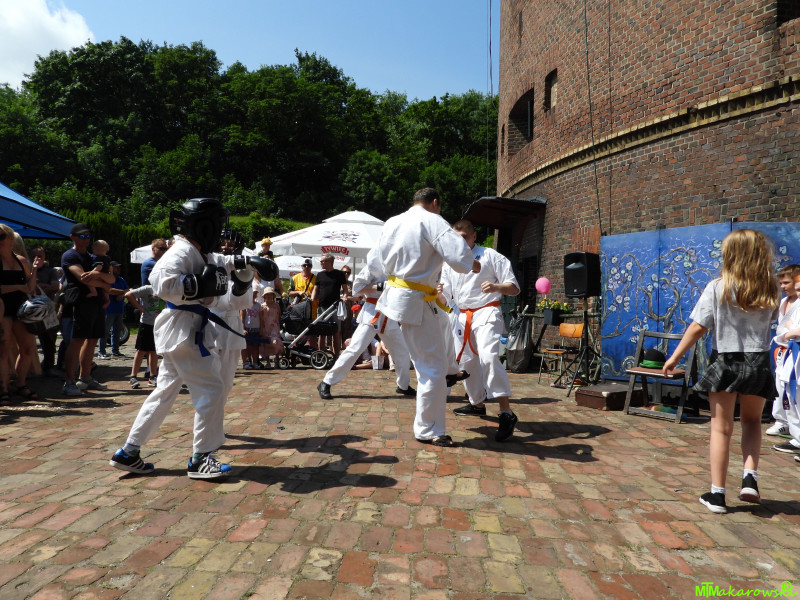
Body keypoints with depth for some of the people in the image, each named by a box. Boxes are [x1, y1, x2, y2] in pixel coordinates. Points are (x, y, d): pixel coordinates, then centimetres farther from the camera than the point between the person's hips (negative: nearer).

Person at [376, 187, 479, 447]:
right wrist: (473, 264, -1)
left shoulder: (391, 223, 8)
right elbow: (459, 255, -25)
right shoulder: (432, 221, -13)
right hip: (416, 302, -9)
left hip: (394, 294, 9)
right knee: (433, 368, 2)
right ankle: (429, 430, 13)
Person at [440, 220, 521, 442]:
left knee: (488, 357, -26)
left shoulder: (491, 256, -3)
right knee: (466, 360, 14)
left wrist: (496, 287, -26)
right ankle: (477, 403, 35)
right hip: (463, 316, 7)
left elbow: (514, 288, -4)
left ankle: (506, 413, -26)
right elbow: (446, 294, 12)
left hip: (486, 313, -6)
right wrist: (439, 292, -13)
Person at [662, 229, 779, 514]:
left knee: (721, 428, 6)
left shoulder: (717, 288, -11)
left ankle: (717, 494, 11)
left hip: (725, 362, -2)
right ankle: (750, 478, 8)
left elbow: (697, 328, -12)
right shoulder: (769, 290, -1)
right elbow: (770, 319, 15)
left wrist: (674, 357, -4)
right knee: (752, 421, 24)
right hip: (758, 362, 2)